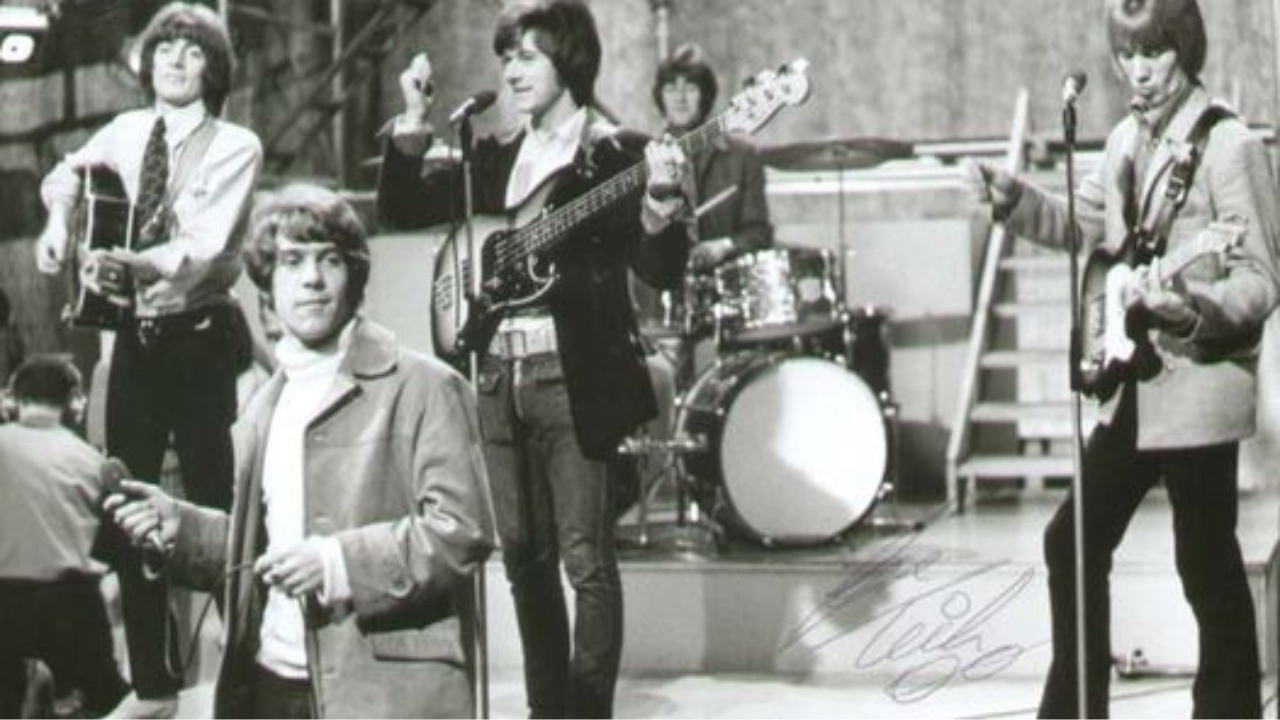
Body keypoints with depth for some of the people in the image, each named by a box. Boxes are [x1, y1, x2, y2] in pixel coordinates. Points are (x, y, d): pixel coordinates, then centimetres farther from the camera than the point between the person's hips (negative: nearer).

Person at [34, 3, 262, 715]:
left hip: (199, 336, -5)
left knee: (211, 506, -7)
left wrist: (135, 265, -38)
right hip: (137, 336, 5)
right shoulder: (126, 132, 7)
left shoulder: (236, 147, -9)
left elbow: (207, 246, -22)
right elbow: (68, 172, 29)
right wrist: (59, 220, 10)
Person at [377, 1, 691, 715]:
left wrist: (661, 199, -29)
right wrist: (414, 121, 4)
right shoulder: (495, 159, 15)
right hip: (499, 377, 6)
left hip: (577, 380, -6)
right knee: (525, 556, 11)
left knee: (586, 559, -6)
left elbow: (662, 269, -10)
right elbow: (400, 209, 14)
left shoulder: (616, 154, -3)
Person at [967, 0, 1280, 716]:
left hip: (1199, 390, -8)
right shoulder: (1127, 141, 10)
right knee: (1074, 543, 12)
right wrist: (1015, 198, 8)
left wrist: (1194, 309, -34)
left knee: (1208, 569, -2)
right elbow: (1085, 224, 24)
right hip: (1133, 388, 8)